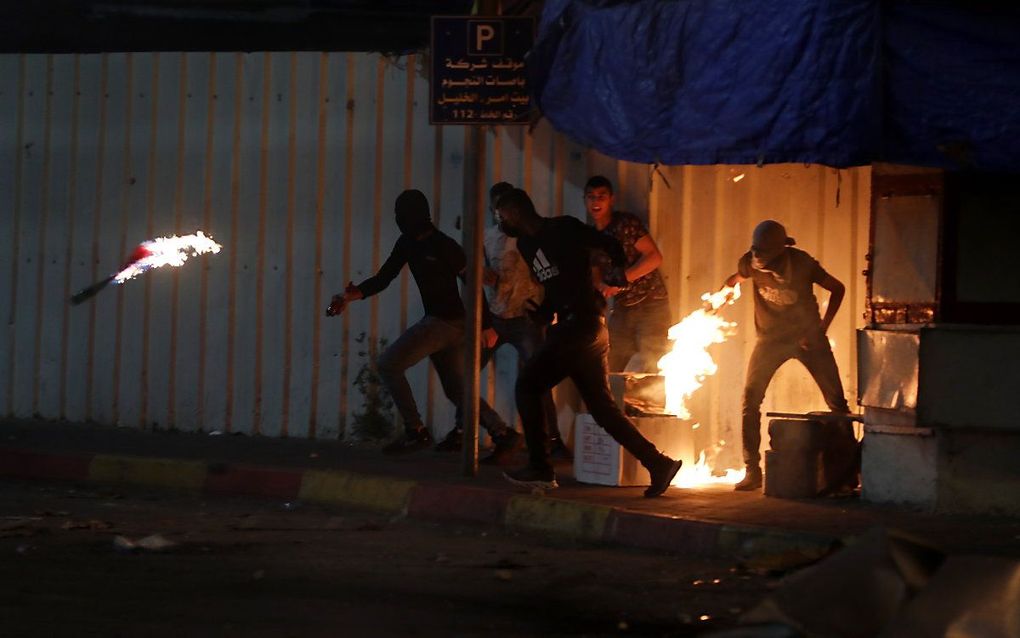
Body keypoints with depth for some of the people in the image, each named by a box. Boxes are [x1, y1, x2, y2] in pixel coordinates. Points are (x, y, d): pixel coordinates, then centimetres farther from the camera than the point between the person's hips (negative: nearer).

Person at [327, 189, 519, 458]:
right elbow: (384, 277, 7)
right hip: (436, 321, 9)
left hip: (447, 322, -9)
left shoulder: (443, 246, -15)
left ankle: (415, 432, -6)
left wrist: (486, 325, -15)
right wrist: (353, 295, -10)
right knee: (457, 391, 11)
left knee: (388, 364, -9)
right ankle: (503, 434, 7)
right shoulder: (408, 243, 8)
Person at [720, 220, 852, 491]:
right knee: (750, 398, -12)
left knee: (836, 399, -3)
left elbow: (837, 289, -7)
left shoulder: (802, 263, -21)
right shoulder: (750, 263, -14)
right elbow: (734, 280, 11)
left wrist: (821, 329, -11)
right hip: (771, 337, 2)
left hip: (807, 336, -2)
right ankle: (752, 471, -6)